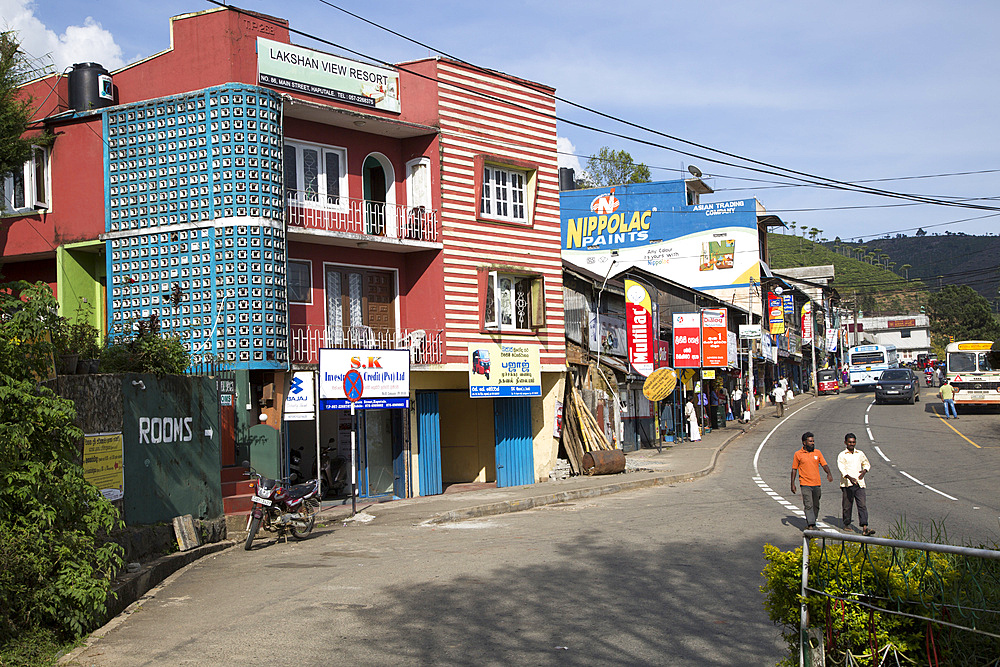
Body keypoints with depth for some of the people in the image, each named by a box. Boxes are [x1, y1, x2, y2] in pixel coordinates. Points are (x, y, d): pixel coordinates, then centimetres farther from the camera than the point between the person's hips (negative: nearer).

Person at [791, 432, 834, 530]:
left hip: (817, 484, 4)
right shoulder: (798, 454, 1)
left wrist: (829, 473, -14)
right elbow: (794, 469, 5)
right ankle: (810, 526, -17)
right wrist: (792, 484, 1)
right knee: (808, 505, -13)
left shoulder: (817, 452, 9)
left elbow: (824, 465, 6)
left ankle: (810, 523, 23)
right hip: (805, 484, -4)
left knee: (816, 506, 9)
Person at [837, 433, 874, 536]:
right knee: (847, 506, 6)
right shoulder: (842, 455, 0)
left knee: (862, 505, -8)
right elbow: (841, 468, -14)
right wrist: (849, 477, -30)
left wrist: (865, 471, 6)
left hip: (859, 484, 3)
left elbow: (867, 464, 29)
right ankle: (846, 524, 26)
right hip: (847, 484, -3)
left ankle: (864, 528, -14)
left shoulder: (860, 454, 14)